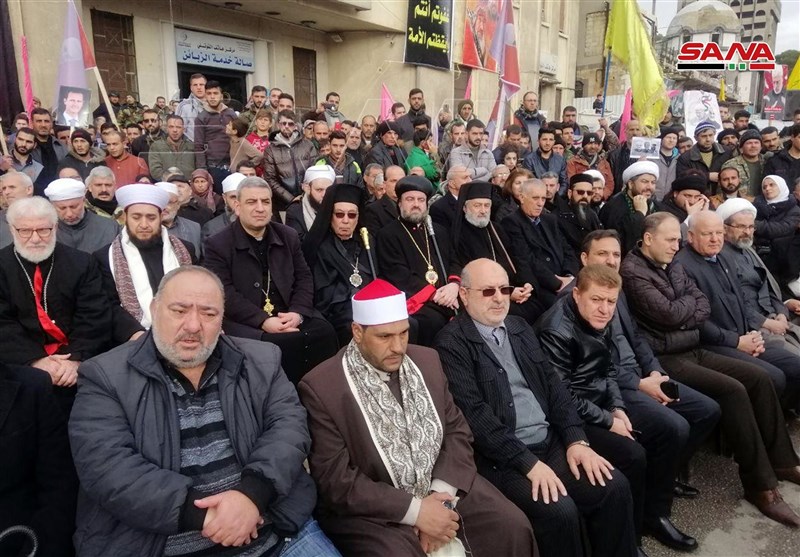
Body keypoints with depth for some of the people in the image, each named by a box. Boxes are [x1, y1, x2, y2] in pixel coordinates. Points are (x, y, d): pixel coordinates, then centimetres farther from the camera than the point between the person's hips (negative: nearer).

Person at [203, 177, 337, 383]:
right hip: (245, 323, -4)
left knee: (324, 332, -24)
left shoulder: (288, 236, 14)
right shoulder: (217, 244, 0)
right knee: (284, 344, -34)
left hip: (288, 317, 4)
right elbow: (225, 295, -9)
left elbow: (304, 278, 12)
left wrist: (297, 313, -8)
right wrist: (264, 321, -19)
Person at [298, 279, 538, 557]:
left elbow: (457, 430, 4)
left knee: (512, 526, -9)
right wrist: (416, 510, -19)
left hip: (443, 488, 4)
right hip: (373, 510, -4)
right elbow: (334, 478, -16)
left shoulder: (426, 360, 2)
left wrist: (440, 495, -12)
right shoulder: (320, 387, -15)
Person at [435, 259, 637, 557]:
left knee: (615, 486, -7)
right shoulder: (451, 344, -11)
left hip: (550, 442, 7)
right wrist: (528, 462, -20)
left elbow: (553, 385, 11)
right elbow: (475, 413, -17)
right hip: (501, 458, -6)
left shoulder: (520, 327, 12)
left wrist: (576, 440, -2)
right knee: (559, 510, -24)